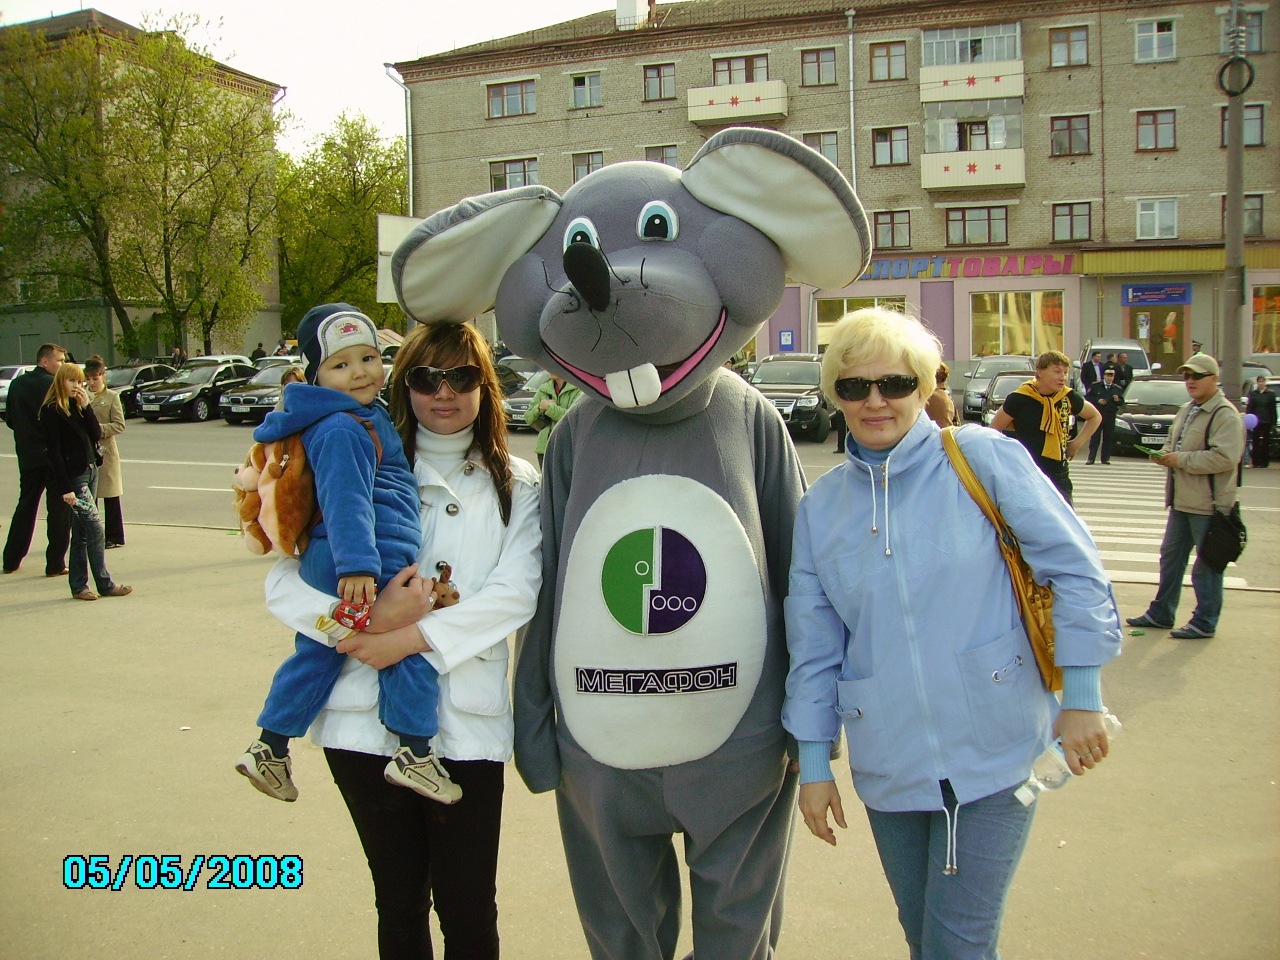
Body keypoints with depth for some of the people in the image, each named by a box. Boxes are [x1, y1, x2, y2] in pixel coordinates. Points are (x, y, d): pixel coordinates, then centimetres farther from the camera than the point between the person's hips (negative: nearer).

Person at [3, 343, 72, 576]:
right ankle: (55, 564, 3)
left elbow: (9, 419, 11)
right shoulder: (54, 385, -14)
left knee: (25, 506, 18)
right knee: (59, 510, 1)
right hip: (54, 455, -6)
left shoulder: (17, 384, 6)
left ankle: (11, 560, 22)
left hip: (27, 457, 6)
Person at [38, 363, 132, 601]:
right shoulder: (52, 411, -9)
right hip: (73, 476, -8)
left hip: (90, 471, 8)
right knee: (95, 530, -9)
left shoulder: (79, 406, 14)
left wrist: (86, 407, -6)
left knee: (81, 533, 9)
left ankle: (78, 586, 14)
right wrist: (65, 488, -17)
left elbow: (97, 435, 4)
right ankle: (105, 584, -2)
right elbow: (54, 450, -13)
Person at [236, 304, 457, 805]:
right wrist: (357, 565, -28)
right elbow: (345, 501, -23)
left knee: (316, 653, 19)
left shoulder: (364, 414, 17)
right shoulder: (343, 430, -15)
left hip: (322, 561, 11)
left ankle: (269, 749, 29)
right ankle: (414, 754, 1)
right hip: (368, 560, -11)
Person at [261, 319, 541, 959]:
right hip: (368, 719, 1)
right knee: (399, 901, 14)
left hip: (467, 721, -1)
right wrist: (366, 617, -18)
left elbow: (516, 593, -8)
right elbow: (283, 584, -1)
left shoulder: (515, 484, 7)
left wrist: (411, 637, -17)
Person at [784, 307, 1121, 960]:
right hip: (888, 765, 4)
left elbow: (1074, 568, -5)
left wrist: (1081, 698, -6)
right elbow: (813, 646, 6)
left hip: (995, 753, -3)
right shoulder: (821, 506, 3)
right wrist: (814, 762, 7)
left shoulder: (983, 457, -8)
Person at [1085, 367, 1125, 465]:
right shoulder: (1095, 386, 4)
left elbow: (1122, 402, 11)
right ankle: (1091, 458, 0)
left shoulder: (1117, 388, 12)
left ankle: (1105, 458, 9)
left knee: (1108, 438, 3)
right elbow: (1087, 397, 1)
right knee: (1095, 437, -2)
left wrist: (1118, 400, -10)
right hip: (1097, 416, -2)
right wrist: (1097, 401, -11)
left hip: (1110, 417, 2)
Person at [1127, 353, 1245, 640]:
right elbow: (1172, 441, 27)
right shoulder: (1186, 410, 15)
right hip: (1181, 500, 9)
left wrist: (1181, 459, -20)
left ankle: (1204, 622, 12)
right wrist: (1165, 454, 3)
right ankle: (1161, 613, 28)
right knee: (1171, 556, 16)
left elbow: (1225, 457, -25)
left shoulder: (1225, 415, -15)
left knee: (1207, 564, 1)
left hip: (1208, 504, -9)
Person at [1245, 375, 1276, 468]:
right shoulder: (1252, 393, 5)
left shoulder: (1271, 393, 1)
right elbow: (1249, 407, 3)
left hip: (1267, 421, -1)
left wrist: (1273, 422, -4)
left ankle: (1264, 462, 9)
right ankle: (1256, 461, 7)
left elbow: (1273, 409, 0)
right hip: (1256, 421, 1)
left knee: (1266, 441, 4)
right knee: (1255, 441, 3)